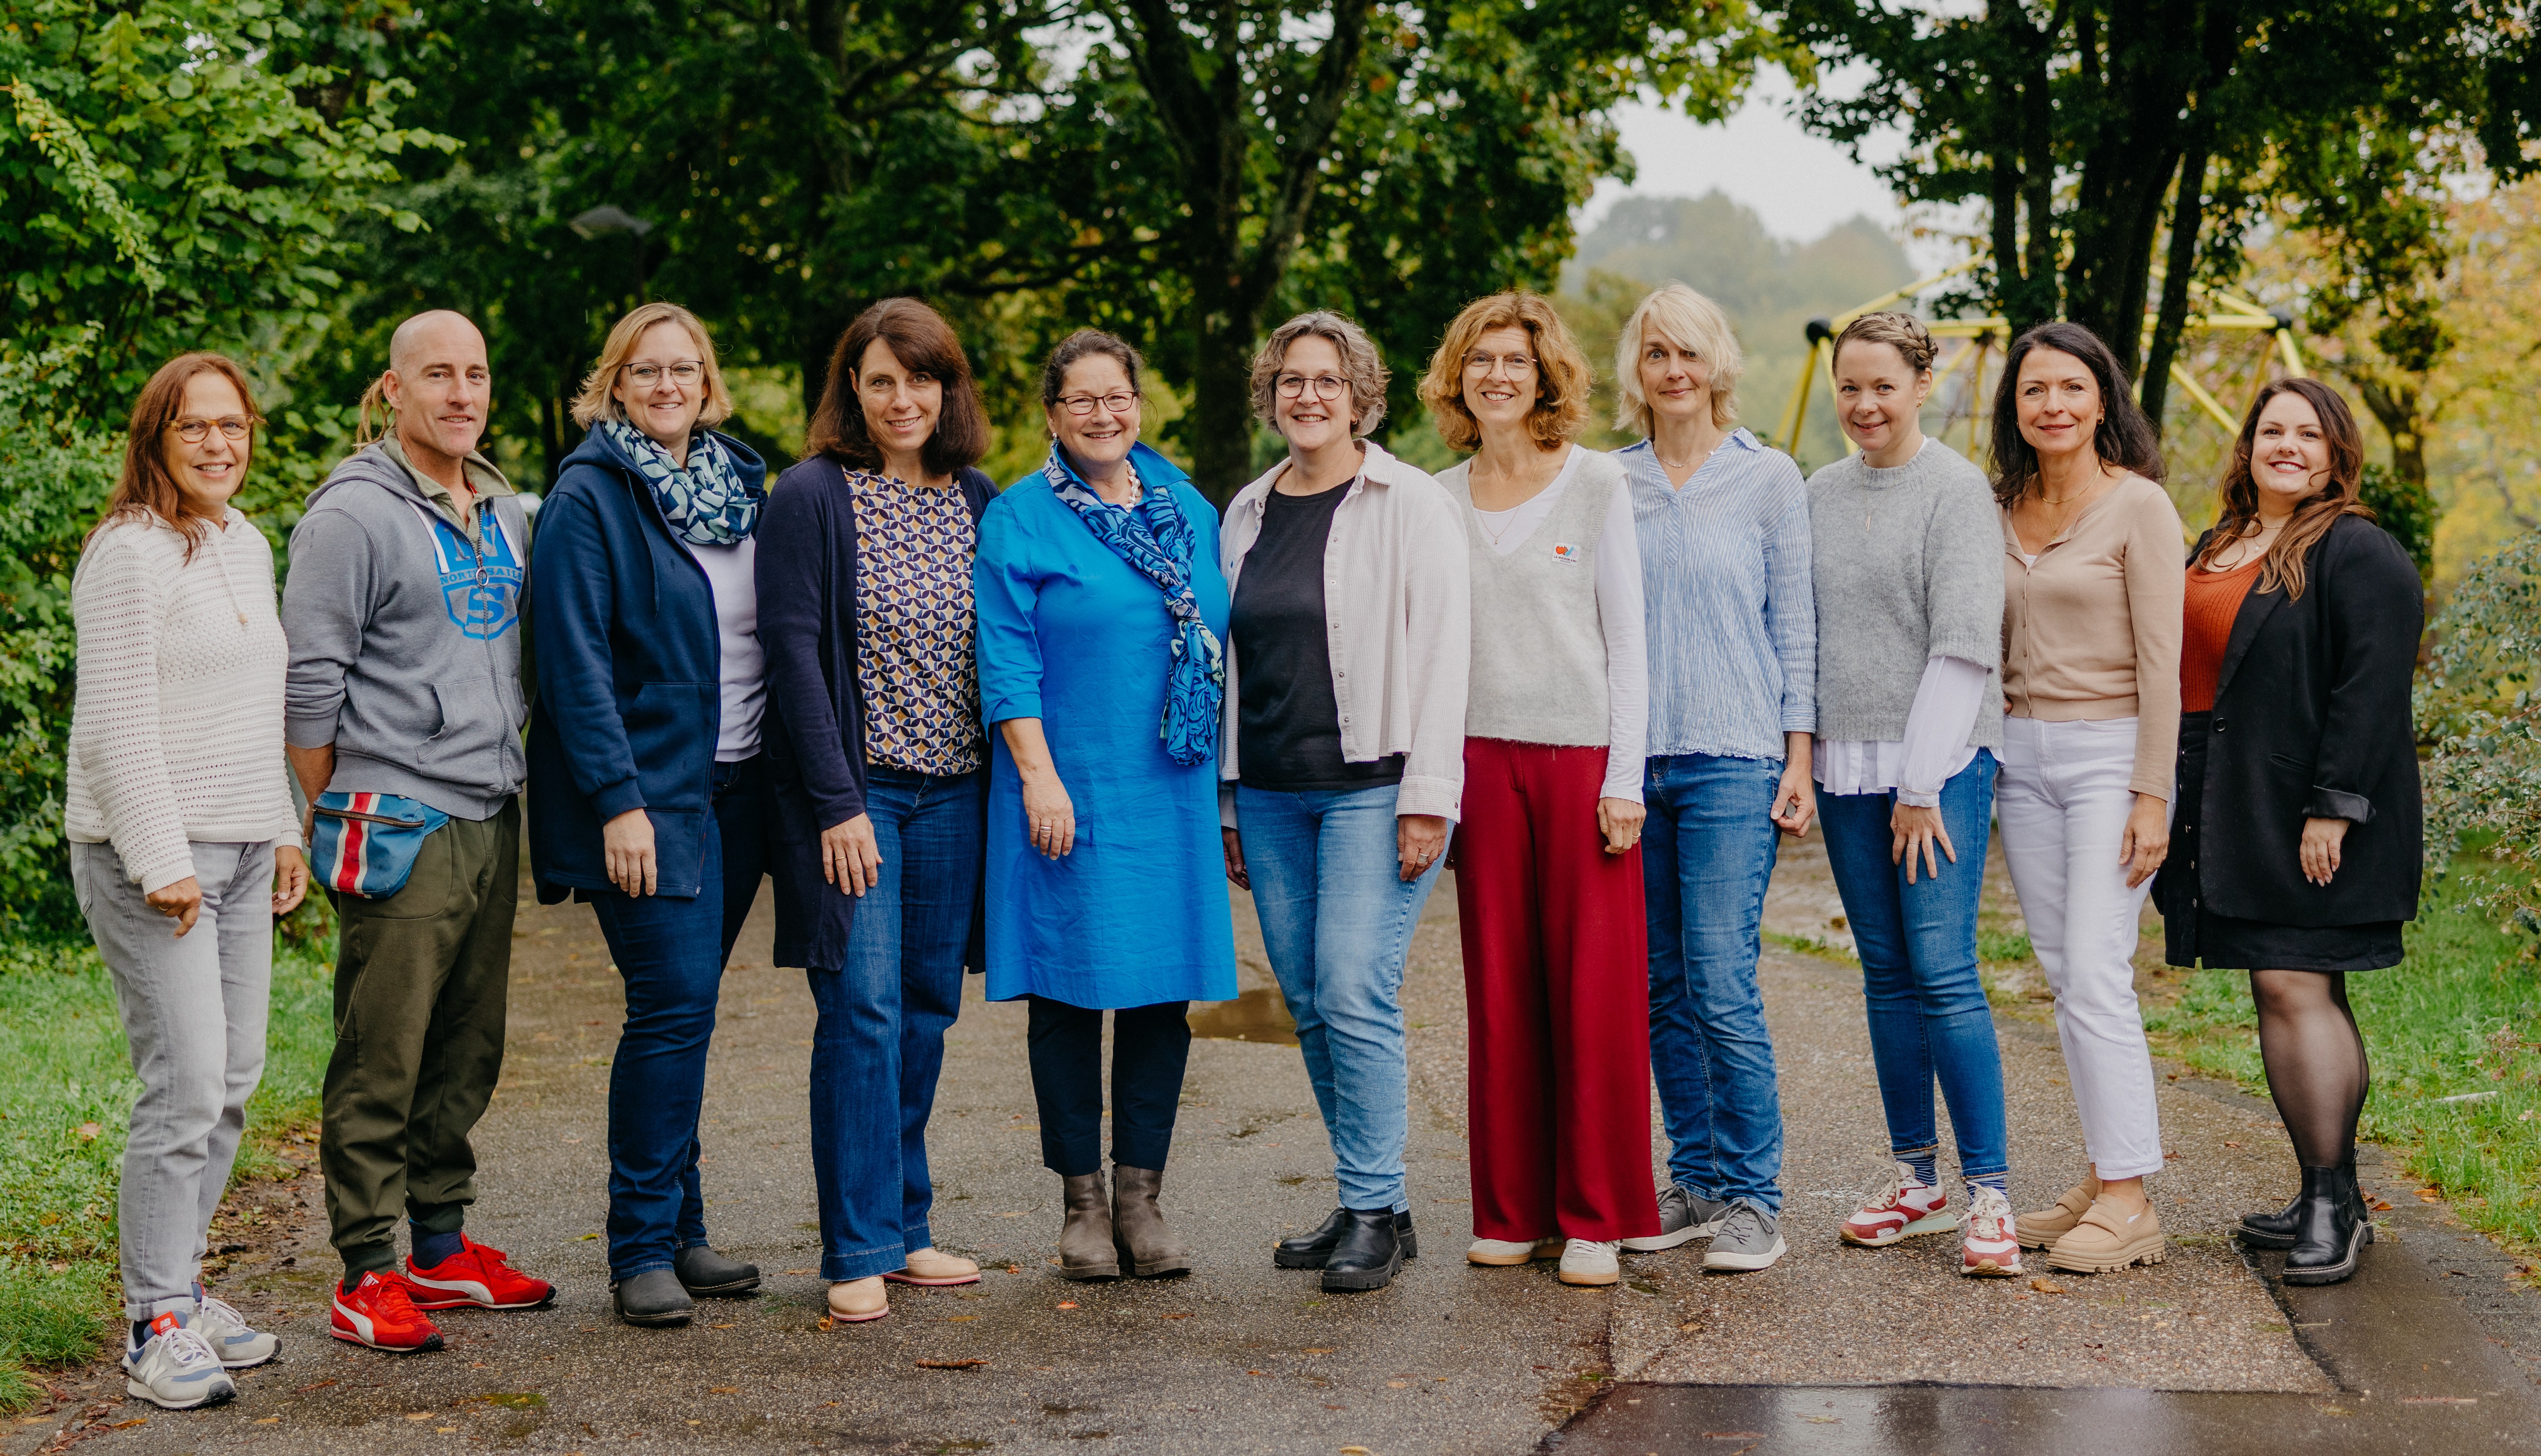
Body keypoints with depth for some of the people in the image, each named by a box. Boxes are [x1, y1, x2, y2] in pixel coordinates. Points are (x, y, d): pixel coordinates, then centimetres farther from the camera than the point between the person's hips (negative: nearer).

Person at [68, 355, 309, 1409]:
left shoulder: (248, 547, 15)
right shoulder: (131, 554, -11)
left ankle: (181, 1287, 20)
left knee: (232, 1083, 9)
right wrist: (161, 863, -18)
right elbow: (118, 725, -15)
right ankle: (155, 1328, -5)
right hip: (151, 854, -8)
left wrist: (284, 833, 19)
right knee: (186, 1085, -12)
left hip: (240, 849, 8)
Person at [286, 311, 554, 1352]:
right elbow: (309, 680, -10)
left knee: (467, 1052, 13)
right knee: (381, 1063, -4)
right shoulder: (355, 514, -10)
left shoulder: (505, 512, 14)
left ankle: (443, 1247, 23)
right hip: (400, 828, -8)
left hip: (492, 820, 8)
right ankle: (367, 1275, 3)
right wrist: (336, 817, -6)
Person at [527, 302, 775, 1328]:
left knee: (683, 1010, 10)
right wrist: (619, 800, -18)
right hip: (645, 794, -6)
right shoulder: (588, 500, -7)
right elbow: (576, 662, -12)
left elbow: (777, 635, 19)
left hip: (735, 790, 6)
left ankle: (678, 1231, 18)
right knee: (674, 1006, -11)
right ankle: (642, 1250, -3)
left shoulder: (739, 485, 13)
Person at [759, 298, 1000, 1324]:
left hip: (952, 790, 5)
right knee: (863, 1007, -8)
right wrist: (836, 802, -14)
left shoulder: (978, 502, 10)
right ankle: (858, 1253, -2)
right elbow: (794, 651, -10)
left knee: (927, 1007, 9)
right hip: (852, 789, -5)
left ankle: (904, 1228, 19)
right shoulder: (813, 497, -6)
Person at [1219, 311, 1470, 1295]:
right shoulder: (1247, 513, 15)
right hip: (1272, 794, 6)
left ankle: (1376, 1214, -2)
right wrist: (1228, 804, 16)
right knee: (1308, 1003, 7)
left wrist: (1428, 797, -14)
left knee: (1355, 996, -12)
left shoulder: (1409, 505, -2)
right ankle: (1370, 1202, 18)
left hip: (1372, 787, -6)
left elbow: (1441, 651, -7)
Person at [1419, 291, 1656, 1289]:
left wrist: (1624, 776, -7)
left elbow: (1625, 637, -1)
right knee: (1499, 989, 5)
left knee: (1597, 989, -2)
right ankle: (1514, 1211, 14)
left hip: (1582, 755, -3)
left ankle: (1596, 1216, 6)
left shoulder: (1595, 483, 1)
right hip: (1484, 759, 3)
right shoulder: (1439, 501, 10)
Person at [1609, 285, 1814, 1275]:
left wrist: (1798, 757, -3)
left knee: (1721, 982, -10)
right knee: (1662, 987, 6)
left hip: (1731, 758, -4)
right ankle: (1696, 1181, 16)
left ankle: (1751, 1196, -1)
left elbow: (1795, 623, 3)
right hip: (1629, 758, 4)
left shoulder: (1769, 479, 3)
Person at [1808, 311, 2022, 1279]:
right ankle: (1916, 1180, 16)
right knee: (1887, 974, 8)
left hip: (1941, 762, -6)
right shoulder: (1822, 493, 13)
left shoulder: (1957, 490, -6)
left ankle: (1989, 1192, -7)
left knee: (1943, 973, -11)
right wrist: (1801, 757, 8)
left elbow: (1964, 647, -10)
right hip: (1845, 763, 6)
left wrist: (1922, 783, -13)